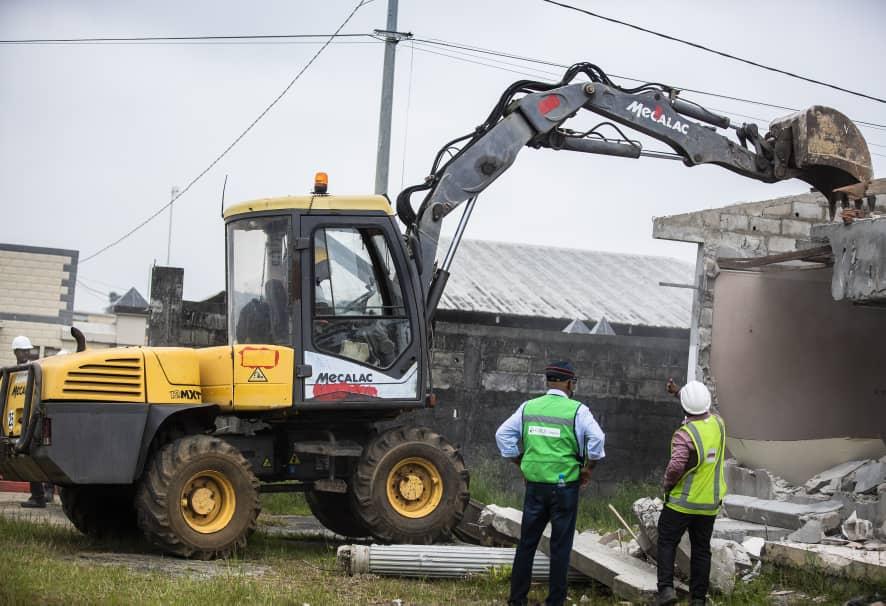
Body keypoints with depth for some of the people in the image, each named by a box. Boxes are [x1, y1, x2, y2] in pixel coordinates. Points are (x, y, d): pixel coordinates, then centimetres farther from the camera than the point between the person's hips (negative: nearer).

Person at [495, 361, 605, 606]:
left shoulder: (528, 407, 4)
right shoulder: (577, 410, -8)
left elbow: (503, 434, 4)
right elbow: (596, 439, -16)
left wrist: (521, 463, 12)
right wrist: (587, 469, -2)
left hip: (534, 484, 3)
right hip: (565, 485, -3)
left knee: (527, 542, 12)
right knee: (560, 545, 6)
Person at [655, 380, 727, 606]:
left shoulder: (685, 434, -20)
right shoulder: (718, 423, -1)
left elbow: (676, 467, -30)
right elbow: (705, 412, 23)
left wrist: (667, 483, -9)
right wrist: (678, 392, 25)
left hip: (681, 501, -5)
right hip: (710, 503, 5)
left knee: (667, 543, 7)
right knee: (701, 549, 11)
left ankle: (666, 587, -5)